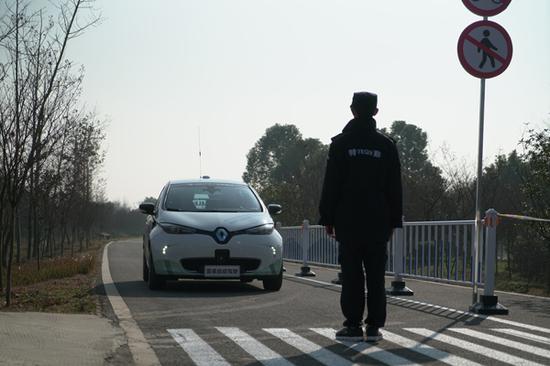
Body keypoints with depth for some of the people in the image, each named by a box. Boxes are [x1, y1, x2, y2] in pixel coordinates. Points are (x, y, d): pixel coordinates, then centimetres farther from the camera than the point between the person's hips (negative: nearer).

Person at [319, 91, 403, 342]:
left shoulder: (340, 143, -2)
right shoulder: (386, 145, 4)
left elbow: (331, 185, -3)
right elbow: (394, 188, 6)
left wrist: (327, 218, 2)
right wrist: (394, 220, 11)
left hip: (348, 220, -2)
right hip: (378, 222, 2)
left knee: (351, 274, 1)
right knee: (376, 274, 4)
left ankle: (353, 325, -1)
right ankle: (374, 326, 3)